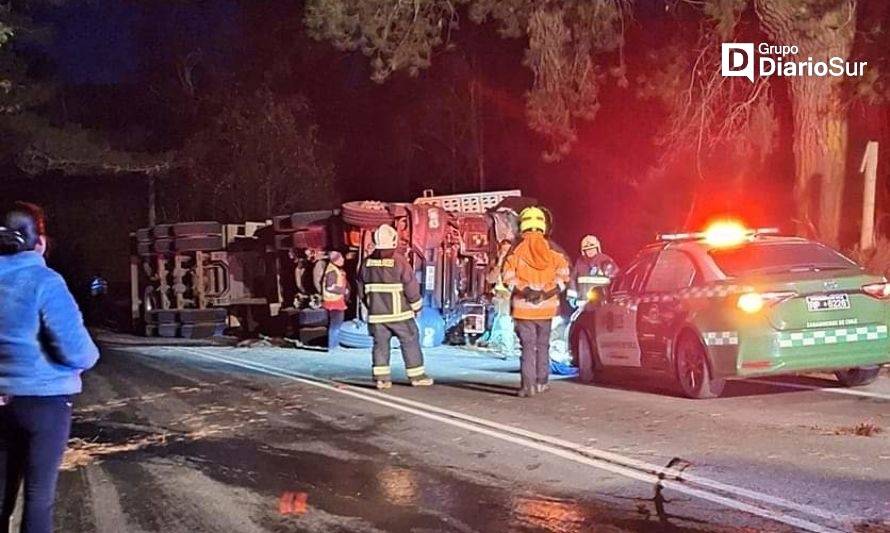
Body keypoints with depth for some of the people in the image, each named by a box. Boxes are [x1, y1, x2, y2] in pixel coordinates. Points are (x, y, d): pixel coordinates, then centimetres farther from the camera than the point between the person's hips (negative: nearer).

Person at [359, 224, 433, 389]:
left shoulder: (367, 262, 2)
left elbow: (362, 288, 11)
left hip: (376, 313, 4)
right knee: (410, 342, 6)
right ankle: (417, 376, 9)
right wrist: (416, 305, 4)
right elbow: (411, 285, -11)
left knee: (380, 343, 8)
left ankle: (381, 377, 5)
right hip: (399, 313, -4)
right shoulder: (399, 260, -13)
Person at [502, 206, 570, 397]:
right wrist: (549, 291, -7)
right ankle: (542, 381, 21)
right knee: (543, 344, 16)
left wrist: (523, 290, -9)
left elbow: (509, 277, -9)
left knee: (528, 345, -1)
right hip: (546, 305, 2)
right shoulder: (553, 249, 1)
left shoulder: (516, 249, -4)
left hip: (523, 305, -2)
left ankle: (529, 384, -8)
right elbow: (563, 274, -3)